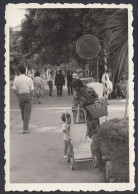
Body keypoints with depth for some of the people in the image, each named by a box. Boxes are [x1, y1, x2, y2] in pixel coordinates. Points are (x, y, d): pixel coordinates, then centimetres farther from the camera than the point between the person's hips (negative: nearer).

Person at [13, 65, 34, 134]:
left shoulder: (16, 79, -2)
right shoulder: (29, 79, -3)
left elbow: (15, 89, -5)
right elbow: (32, 89, -4)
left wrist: (18, 96, 9)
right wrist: (31, 97, 10)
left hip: (20, 96, 1)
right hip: (28, 95, -1)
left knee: (22, 112, 18)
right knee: (27, 113, 2)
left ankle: (25, 127, 31)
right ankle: (25, 129, -3)